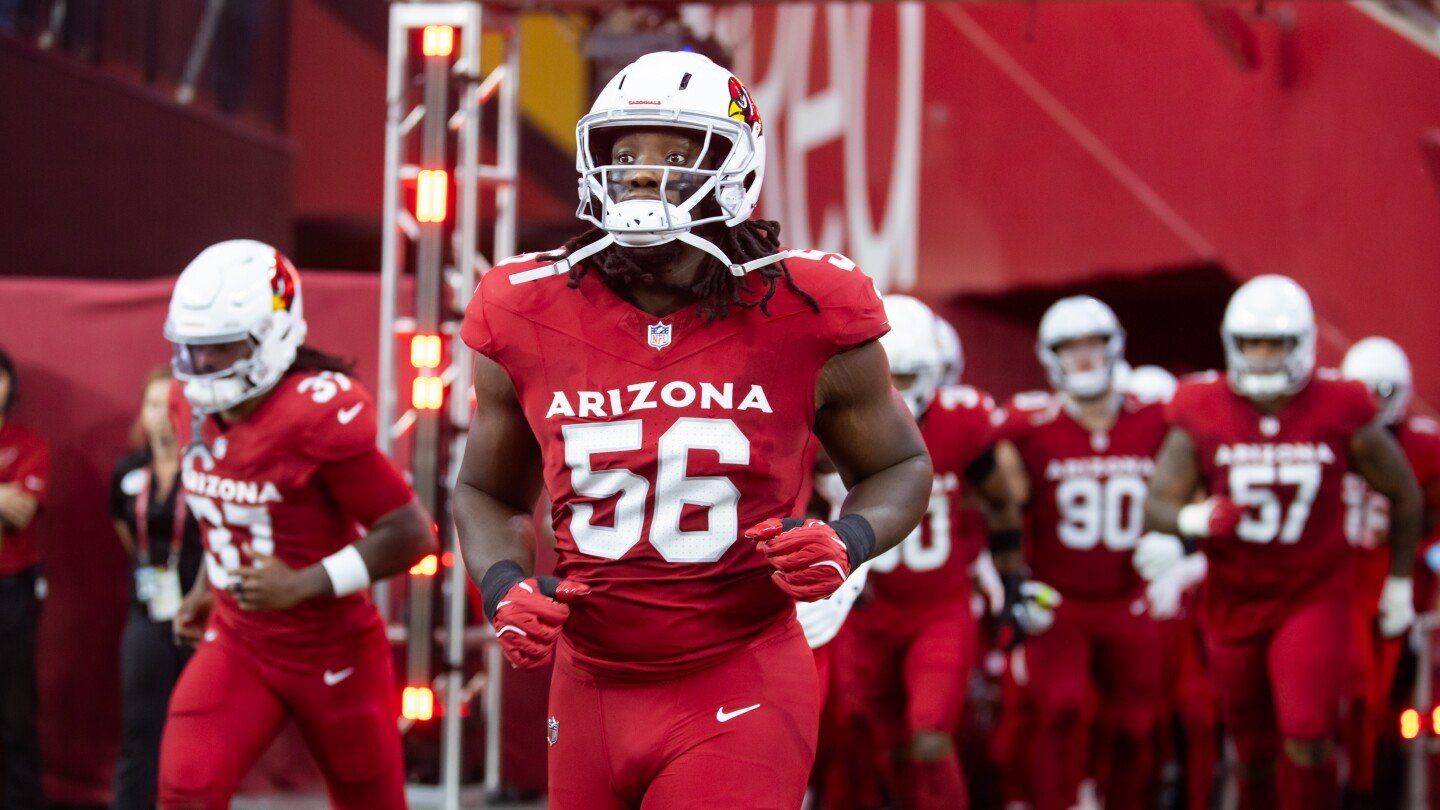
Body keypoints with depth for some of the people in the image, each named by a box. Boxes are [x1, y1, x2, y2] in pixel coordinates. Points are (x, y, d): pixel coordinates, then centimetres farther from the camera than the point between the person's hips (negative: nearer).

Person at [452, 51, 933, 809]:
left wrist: (846, 544, -14)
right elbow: (488, 493, 14)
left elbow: (900, 467, 7)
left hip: (736, 696, -3)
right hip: (591, 689, 3)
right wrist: (503, 589, -6)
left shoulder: (803, 316, -9)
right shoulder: (529, 319, -2)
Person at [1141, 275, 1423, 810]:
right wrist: (1190, 521, -37)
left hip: (1314, 597, -2)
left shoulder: (1341, 413, -10)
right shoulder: (1202, 414, -8)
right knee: (1254, 749, 11)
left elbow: (1404, 493, 5)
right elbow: (1159, 501, -13)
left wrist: (1400, 580, 9)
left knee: (1307, 740, -18)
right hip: (1234, 600, 2)